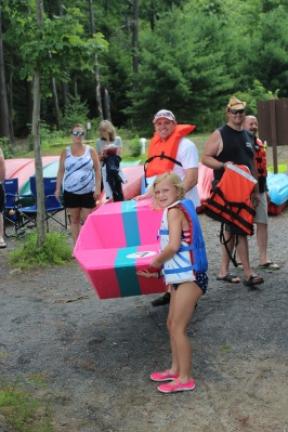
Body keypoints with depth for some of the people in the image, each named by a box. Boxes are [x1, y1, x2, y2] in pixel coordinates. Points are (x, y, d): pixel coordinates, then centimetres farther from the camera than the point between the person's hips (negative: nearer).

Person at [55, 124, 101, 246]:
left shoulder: (91, 150, 2)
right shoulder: (66, 152, 4)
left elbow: (97, 170, 2)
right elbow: (61, 171, 7)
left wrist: (98, 187, -5)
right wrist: (58, 189, 3)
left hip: (88, 192, -1)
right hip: (71, 192, 1)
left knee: (86, 220, 1)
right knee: (74, 220, 7)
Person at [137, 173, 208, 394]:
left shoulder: (174, 211, -14)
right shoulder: (180, 209, 14)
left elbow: (173, 246, -25)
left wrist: (155, 262, -9)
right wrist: (158, 269, 13)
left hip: (189, 277, -10)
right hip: (181, 276, 10)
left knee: (178, 328, -2)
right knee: (172, 324, 18)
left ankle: (185, 378, 9)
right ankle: (176, 369, 32)